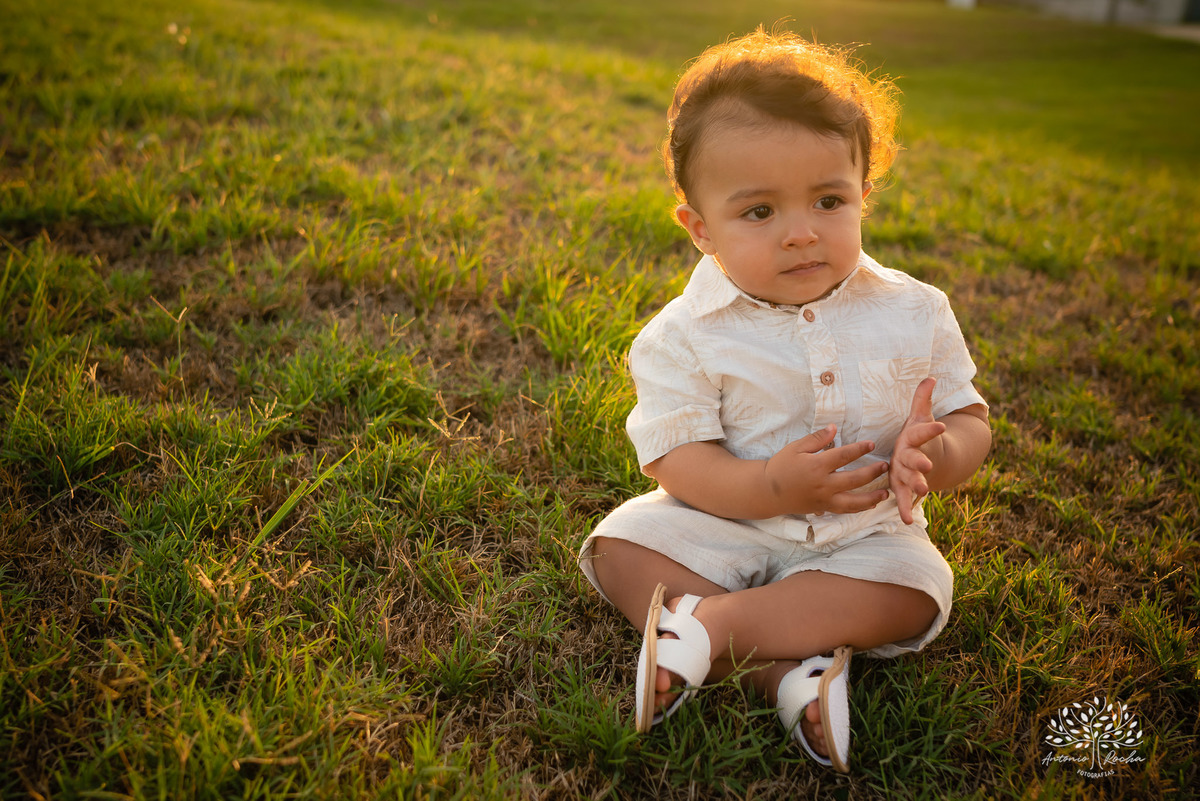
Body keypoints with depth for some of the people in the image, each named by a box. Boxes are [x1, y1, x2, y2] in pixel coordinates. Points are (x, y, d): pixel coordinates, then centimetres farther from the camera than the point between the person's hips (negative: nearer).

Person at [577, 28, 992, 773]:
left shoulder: (914, 314, -7)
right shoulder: (685, 335, -13)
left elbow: (970, 422, -1)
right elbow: (674, 459, -14)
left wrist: (936, 455, -26)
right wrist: (771, 486, -31)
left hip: (862, 534, 1)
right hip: (727, 522, -1)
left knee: (916, 588, -25)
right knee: (619, 544, -19)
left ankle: (705, 626, -25)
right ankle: (789, 666, -27)